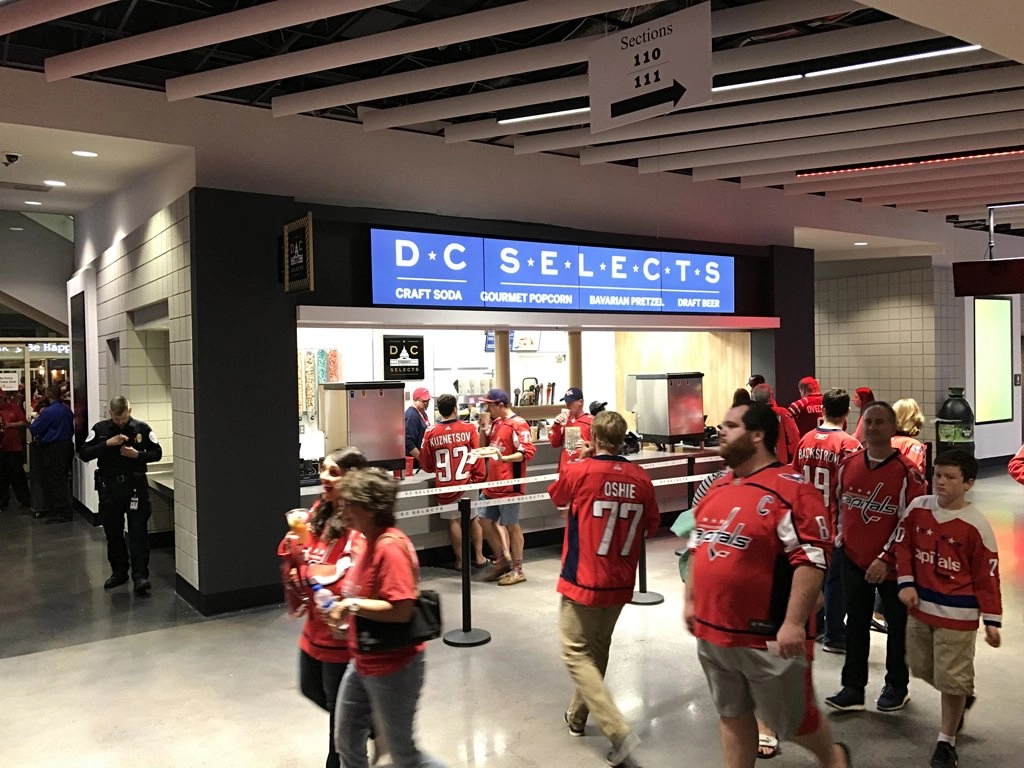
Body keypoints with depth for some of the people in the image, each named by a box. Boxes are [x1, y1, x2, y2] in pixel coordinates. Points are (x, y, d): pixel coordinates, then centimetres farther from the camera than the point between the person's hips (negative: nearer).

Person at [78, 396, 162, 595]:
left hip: (135, 485, -2)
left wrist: (138, 455, -13)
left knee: (138, 532, -5)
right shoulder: (100, 429, 3)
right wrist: (107, 444, -16)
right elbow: (84, 453, -3)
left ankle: (140, 576, -5)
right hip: (109, 486, 2)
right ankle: (119, 572, 27)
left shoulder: (142, 428, -1)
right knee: (113, 532, 12)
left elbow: (157, 453, 5)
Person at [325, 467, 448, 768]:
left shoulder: (391, 547, -25)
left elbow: (401, 610, -30)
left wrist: (352, 605, -24)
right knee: (346, 742, 20)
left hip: (393, 668, -9)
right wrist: (344, 608, 5)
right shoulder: (371, 542, 4)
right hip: (363, 664, 9)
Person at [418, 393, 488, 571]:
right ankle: (479, 557, 20)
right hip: (467, 483, 0)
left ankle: (460, 560, 16)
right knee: (474, 519, 15)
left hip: (445, 486, 0)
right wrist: (479, 477, 3)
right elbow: (477, 455, -8)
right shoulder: (468, 429, -8)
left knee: (453, 521, 10)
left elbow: (425, 463, 2)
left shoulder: (430, 432, -6)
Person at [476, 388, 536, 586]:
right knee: (485, 520, 13)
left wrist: (504, 458, -34)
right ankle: (502, 560, 27)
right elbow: (483, 446, 16)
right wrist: (483, 427, 1)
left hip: (509, 484, -9)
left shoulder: (518, 424, -14)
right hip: (492, 483, 9)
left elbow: (528, 452, -21)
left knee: (511, 525, 0)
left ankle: (517, 570, 12)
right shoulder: (495, 423, 11)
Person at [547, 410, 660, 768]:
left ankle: (618, 730, -7)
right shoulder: (641, 478, -5)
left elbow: (557, 497, 5)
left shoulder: (577, 472, -16)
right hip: (620, 583, 5)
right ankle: (577, 716, 37)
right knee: (597, 650, 21)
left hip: (582, 581, -5)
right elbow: (651, 525, 7)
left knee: (577, 655, 5)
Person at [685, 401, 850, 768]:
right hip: (713, 632, 7)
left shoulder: (791, 490, -17)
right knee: (732, 714, 19)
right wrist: (690, 601, 17)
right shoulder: (717, 487, 8)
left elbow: (812, 560, -21)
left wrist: (793, 622, -23)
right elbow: (699, 547, 17)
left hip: (769, 636, -6)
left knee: (792, 719, 13)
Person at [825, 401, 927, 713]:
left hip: (892, 566, -4)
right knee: (856, 624, 12)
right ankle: (853, 689, 21)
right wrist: (840, 535, 12)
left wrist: (886, 559, -18)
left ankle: (897, 686, 31)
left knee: (898, 625, 12)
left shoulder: (907, 472, -15)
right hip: (854, 561, 4)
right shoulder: (848, 464, 1)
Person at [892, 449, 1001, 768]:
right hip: (920, 605, 5)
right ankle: (962, 697, 48)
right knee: (922, 669, 19)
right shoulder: (918, 508, -3)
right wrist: (906, 583, -3)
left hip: (957, 613, -5)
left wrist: (992, 620, -7)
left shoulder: (976, 525, -15)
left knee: (952, 680, 3)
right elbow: (902, 545, 7)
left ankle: (946, 742, 20)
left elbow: (987, 576, -9)